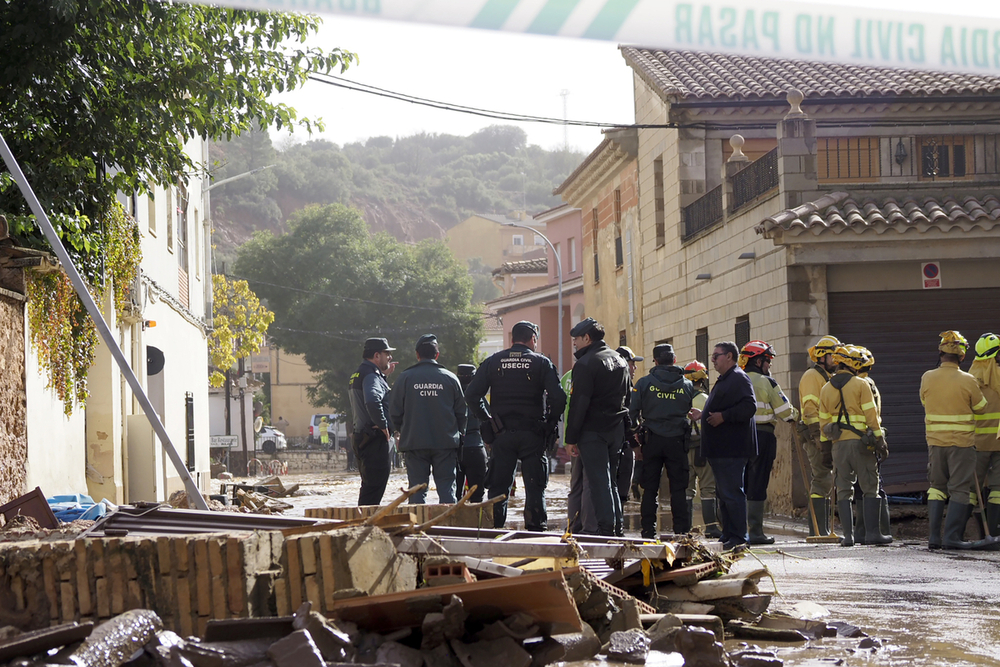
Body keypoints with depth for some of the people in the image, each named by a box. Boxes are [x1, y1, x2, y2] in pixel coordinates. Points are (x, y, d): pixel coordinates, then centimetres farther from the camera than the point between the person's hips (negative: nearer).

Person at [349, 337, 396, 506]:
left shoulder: (359, 374, 17)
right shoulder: (371, 375, -16)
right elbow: (372, 401, -33)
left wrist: (384, 376, 20)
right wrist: (383, 425, -22)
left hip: (360, 437, 10)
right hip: (375, 439, -10)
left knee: (369, 487, 17)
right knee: (374, 487, -9)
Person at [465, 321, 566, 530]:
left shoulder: (493, 362, 5)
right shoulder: (541, 363, -1)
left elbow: (472, 395, 0)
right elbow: (558, 397, -11)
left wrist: (487, 419, 9)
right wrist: (549, 423, 2)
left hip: (501, 434, 2)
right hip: (532, 434, -2)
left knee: (498, 488, 7)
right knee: (535, 488, 4)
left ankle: (494, 529, 6)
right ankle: (536, 530, 0)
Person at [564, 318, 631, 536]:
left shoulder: (585, 364, -12)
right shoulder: (619, 360, 15)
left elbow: (578, 404, -16)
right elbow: (627, 397, 19)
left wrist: (571, 438, -13)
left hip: (593, 430, -8)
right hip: (617, 429, 8)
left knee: (599, 481, -5)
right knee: (609, 479, 15)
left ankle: (606, 528, -9)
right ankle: (618, 528, 14)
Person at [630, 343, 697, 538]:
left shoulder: (644, 383, -1)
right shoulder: (687, 385, 3)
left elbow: (632, 412, -3)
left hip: (652, 440, 0)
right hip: (677, 441, 0)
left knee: (650, 487, 5)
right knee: (678, 488, 4)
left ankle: (648, 530, 4)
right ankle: (682, 531, 1)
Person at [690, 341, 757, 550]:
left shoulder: (739, 379, -11)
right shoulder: (724, 380, 22)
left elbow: (749, 407, -23)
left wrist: (724, 416, -25)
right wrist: (703, 414, 26)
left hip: (732, 449, -11)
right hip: (720, 450, 11)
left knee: (732, 492, -11)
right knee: (723, 493, 13)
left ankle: (738, 537, -10)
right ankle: (727, 535, 17)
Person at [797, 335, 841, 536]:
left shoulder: (827, 378, 22)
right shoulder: (812, 376, -8)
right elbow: (810, 410, -17)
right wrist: (819, 438, -23)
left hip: (827, 437, 10)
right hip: (817, 436, -10)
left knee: (822, 482, 9)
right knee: (822, 480, -13)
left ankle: (820, 529, 12)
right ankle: (819, 529, -14)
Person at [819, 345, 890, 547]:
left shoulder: (826, 389, 11)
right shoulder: (861, 385, -4)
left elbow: (823, 422, 12)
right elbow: (871, 416, -7)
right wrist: (880, 440, -3)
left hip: (838, 445, 4)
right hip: (861, 443, -4)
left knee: (844, 491, 6)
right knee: (870, 489, 1)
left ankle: (848, 535, 1)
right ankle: (872, 533, -4)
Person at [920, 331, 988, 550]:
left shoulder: (927, 378, -3)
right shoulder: (968, 381, -12)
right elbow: (981, 407, 0)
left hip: (935, 440, 4)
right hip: (962, 441, -4)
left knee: (937, 487, 13)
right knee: (959, 489, 2)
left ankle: (934, 536, 9)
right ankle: (952, 536, -3)